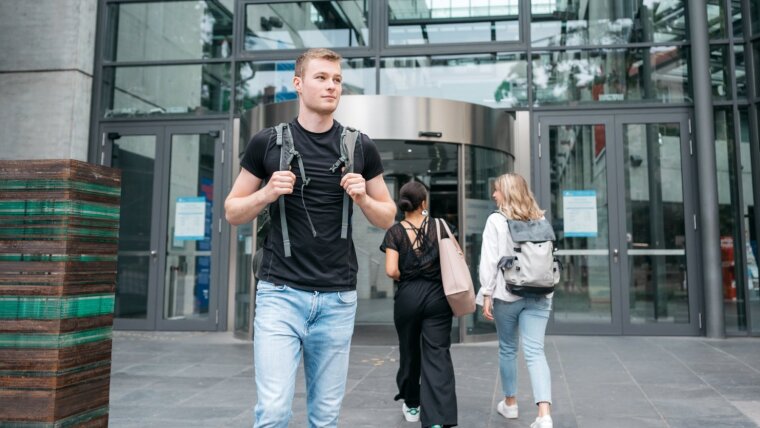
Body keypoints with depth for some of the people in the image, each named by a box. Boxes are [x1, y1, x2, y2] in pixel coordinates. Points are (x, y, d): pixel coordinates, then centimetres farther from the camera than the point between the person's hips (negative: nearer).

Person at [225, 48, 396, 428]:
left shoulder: (361, 147, 5)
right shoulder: (267, 142, 1)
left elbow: (387, 218, 12)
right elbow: (232, 212, 7)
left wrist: (363, 199, -9)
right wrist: (267, 194, -12)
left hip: (338, 298, 2)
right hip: (281, 292, -1)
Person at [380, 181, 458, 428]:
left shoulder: (395, 232, -4)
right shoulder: (438, 226, -1)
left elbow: (391, 270, -13)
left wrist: (403, 278, 6)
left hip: (407, 297, 1)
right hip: (437, 296, 0)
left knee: (410, 351, 18)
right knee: (437, 355, -1)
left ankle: (412, 405, 36)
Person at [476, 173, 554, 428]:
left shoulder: (496, 220, -5)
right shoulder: (540, 220, 8)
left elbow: (489, 260, -10)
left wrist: (486, 294, -6)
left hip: (507, 294, -3)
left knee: (507, 348, 15)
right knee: (535, 352, -2)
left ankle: (509, 403, 30)